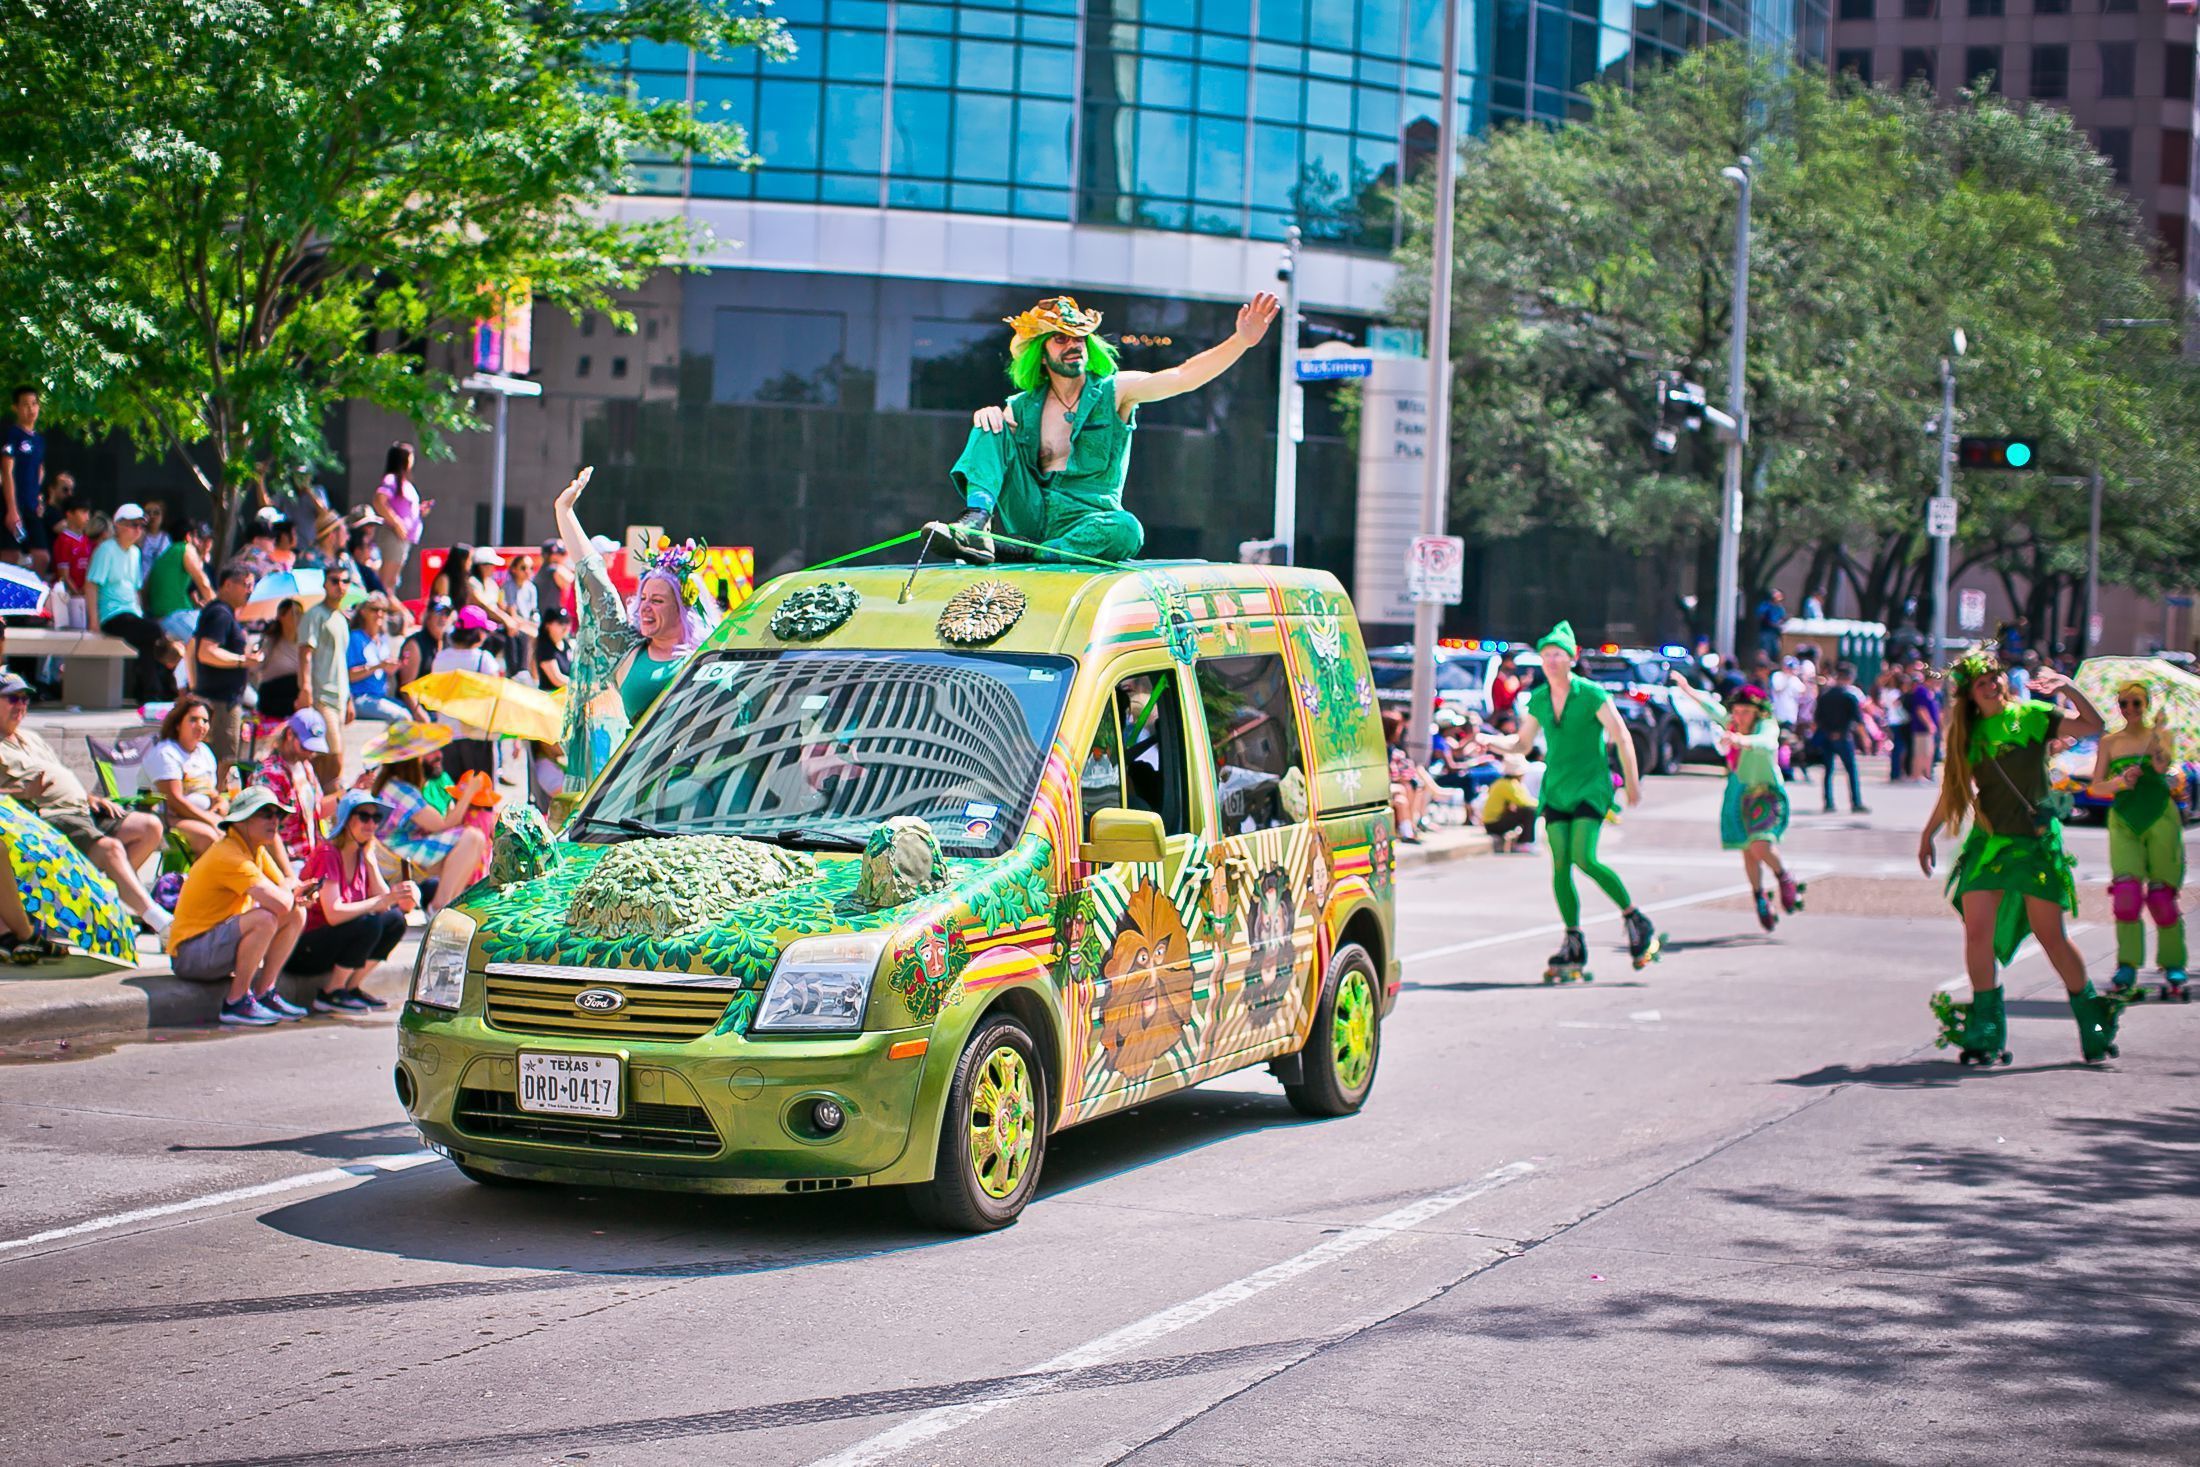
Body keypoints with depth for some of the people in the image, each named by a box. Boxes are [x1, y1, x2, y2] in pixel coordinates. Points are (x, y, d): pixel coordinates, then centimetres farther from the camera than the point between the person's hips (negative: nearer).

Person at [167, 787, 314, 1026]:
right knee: (264, 919, -32)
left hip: (220, 940, 10)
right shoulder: (229, 856, -24)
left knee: (297, 915, 4)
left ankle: (264, 994, 4)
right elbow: (280, 903, -32)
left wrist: (300, 895, -14)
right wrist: (290, 888, -9)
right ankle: (237, 1002, -18)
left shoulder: (257, 849, 8)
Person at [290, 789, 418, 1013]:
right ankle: (330, 994, -14)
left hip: (331, 945, 8)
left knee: (395, 920, -5)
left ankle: (351, 988, 0)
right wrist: (382, 901, -32)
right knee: (369, 923, -27)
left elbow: (383, 901, -3)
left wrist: (371, 861, -14)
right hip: (303, 951, -8)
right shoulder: (328, 854, -18)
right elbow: (333, 914, -29)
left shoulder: (362, 854, 6)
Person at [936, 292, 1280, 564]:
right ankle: (975, 524, -31)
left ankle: (1024, 552, -33)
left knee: (1126, 529, -37)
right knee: (991, 425, -9)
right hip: (1025, 517, 3)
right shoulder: (1023, 407, 12)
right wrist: (987, 415, -11)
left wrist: (1241, 341, -21)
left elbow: (1183, 376, -7)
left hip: (1086, 520, -3)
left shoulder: (1114, 393, 5)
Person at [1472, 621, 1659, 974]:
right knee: (1560, 865, -3)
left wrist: (1632, 782, -3)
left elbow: (1622, 737, -4)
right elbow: (1522, 743, 16)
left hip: (1590, 787, -5)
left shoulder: (1591, 694, -8)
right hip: (1555, 789, 5)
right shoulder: (1538, 699, 7)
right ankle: (1574, 942, 6)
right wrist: (1493, 743, -3)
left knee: (1584, 858, -18)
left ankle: (1635, 919, -1)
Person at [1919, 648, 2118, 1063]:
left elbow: (2092, 726, -9)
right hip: (1986, 842, 3)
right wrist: (1928, 835, 21)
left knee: (2051, 936, -1)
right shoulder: (1968, 734, 9)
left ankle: (2092, 1024, 16)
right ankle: (1984, 1030, 3)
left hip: (2035, 841, -3)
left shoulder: (2031, 715, 0)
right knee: (1978, 934, -7)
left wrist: (2068, 689, -20)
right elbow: (1953, 790, 19)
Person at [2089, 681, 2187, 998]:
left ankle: (2173, 966, 10)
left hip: (2160, 818, -1)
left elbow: (2162, 766, -15)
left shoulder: (2160, 733, 4)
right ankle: (2127, 965, -6)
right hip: (2124, 820, 1)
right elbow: (2097, 785, 6)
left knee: (2161, 895, -2)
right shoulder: (2109, 741, 9)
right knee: (2126, 891, -14)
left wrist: (2155, 734, -30)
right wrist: (2120, 782, -13)